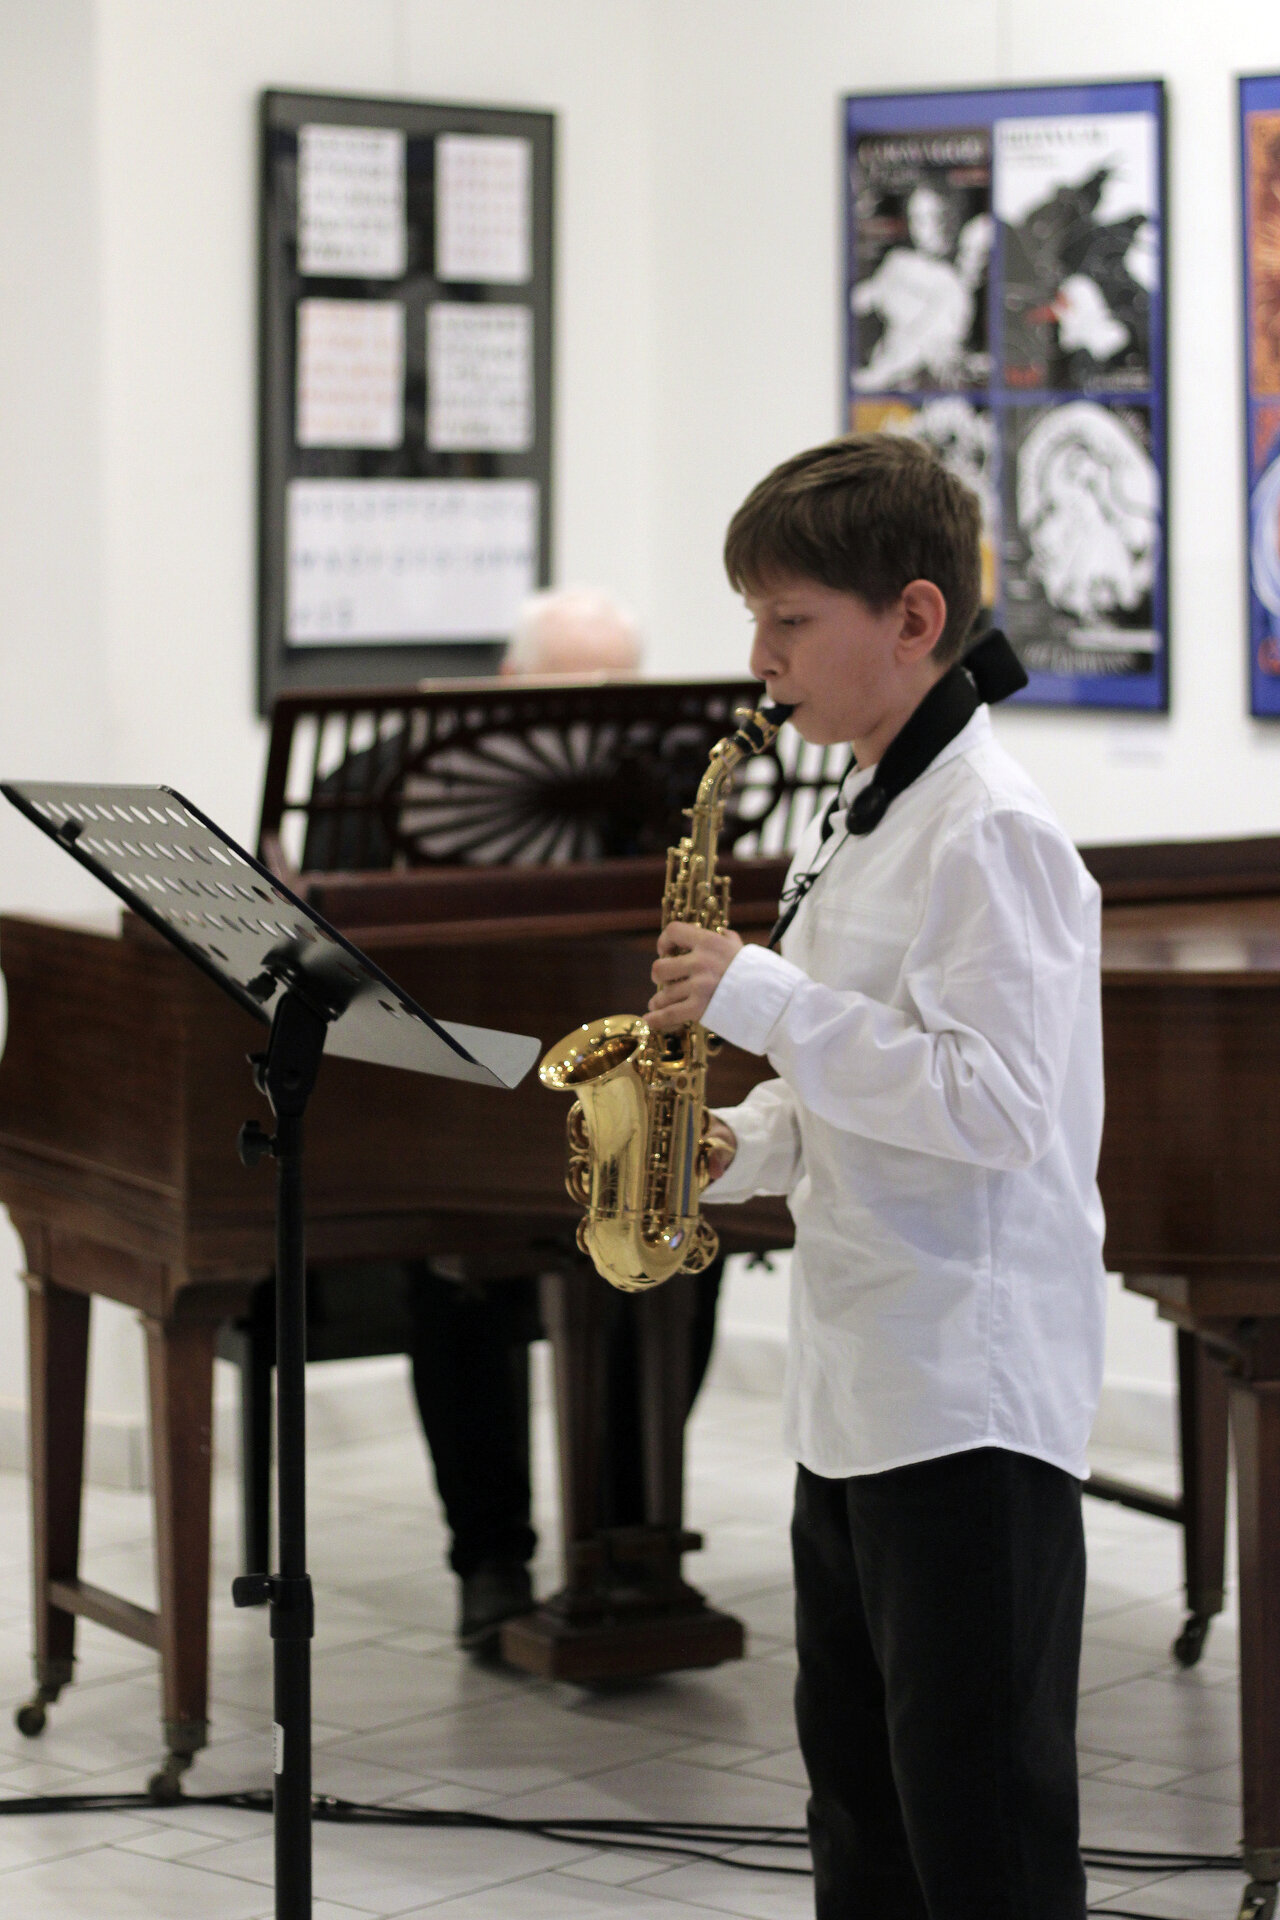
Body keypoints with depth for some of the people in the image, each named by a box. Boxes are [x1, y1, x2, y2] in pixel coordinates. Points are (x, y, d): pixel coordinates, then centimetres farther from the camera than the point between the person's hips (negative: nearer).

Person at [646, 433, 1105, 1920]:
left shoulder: (991, 832, -15)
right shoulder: (853, 820, 14)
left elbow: (996, 1106, -24)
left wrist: (761, 994, -22)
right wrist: (742, 1146, 4)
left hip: (974, 1401, -10)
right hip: (852, 1393, 10)